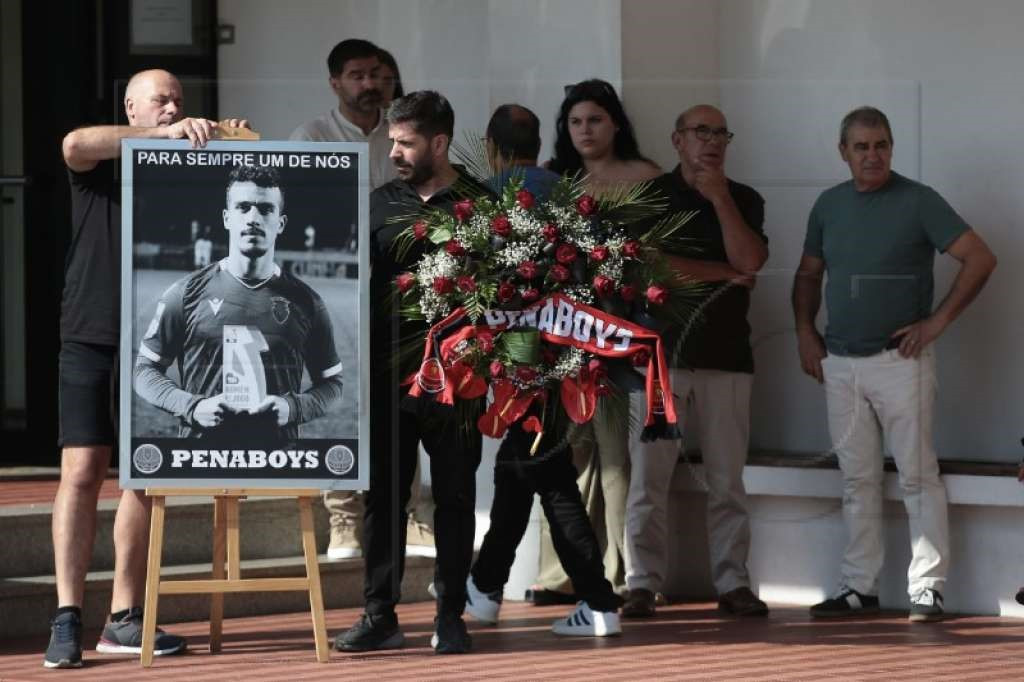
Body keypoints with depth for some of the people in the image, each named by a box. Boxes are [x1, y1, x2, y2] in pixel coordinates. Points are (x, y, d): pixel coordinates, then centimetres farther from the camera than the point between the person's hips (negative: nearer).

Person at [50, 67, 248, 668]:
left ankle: (125, 618, 10)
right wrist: (165, 135, -27)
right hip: (91, 341, -4)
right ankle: (68, 619, -10)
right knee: (82, 472, -9)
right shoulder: (101, 163, 3)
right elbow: (75, 144, -20)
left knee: (145, 480, 4)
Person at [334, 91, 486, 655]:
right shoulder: (378, 205, 9)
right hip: (387, 372, 3)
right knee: (382, 493, 4)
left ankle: (450, 616, 10)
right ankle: (380, 614, 9)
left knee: (454, 495, 3)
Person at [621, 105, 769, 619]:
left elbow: (749, 260, -6)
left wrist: (719, 197, -7)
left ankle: (732, 582, 6)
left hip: (727, 354, 2)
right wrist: (723, 273, -4)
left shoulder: (744, 201, 12)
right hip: (660, 349, -2)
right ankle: (642, 584, -2)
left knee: (727, 479, 2)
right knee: (648, 476, -5)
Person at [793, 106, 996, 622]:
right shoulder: (829, 205, 11)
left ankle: (927, 589, -3)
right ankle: (858, 587, 14)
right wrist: (805, 332, 9)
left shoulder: (918, 202, -5)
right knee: (857, 480, 9)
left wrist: (938, 322, -11)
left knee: (917, 476, -4)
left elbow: (980, 259, -9)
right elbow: (808, 274, 23)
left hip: (900, 361, -5)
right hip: (840, 363, 5)